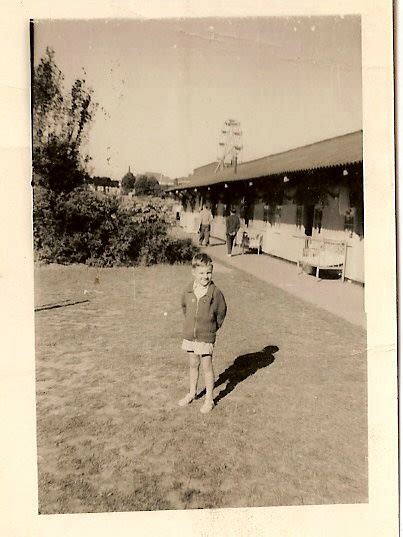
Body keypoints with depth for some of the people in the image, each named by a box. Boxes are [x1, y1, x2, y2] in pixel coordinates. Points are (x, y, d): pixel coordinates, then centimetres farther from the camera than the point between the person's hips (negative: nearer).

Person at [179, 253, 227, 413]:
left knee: (206, 367, 5)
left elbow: (221, 312, -2)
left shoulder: (215, 292, -16)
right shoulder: (188, 290, -5)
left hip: (206, 337, -4)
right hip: (189, 335, 4)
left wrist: (213, 328, 5)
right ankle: (191, 393, 37)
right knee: (193, 365, 19)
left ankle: (209, 399, 20)